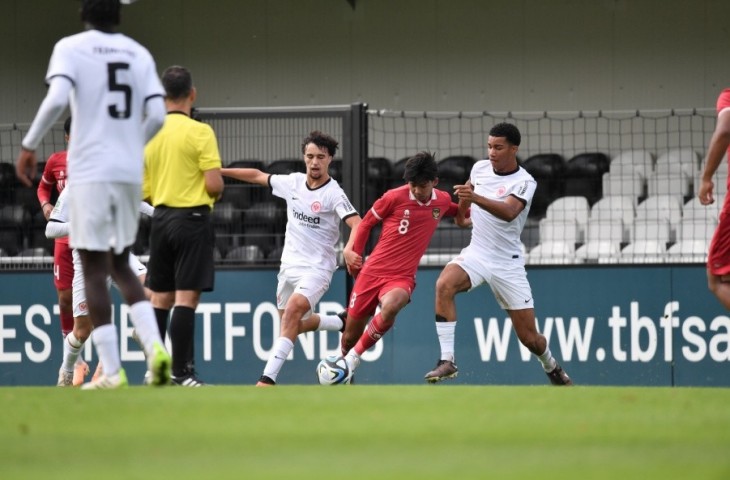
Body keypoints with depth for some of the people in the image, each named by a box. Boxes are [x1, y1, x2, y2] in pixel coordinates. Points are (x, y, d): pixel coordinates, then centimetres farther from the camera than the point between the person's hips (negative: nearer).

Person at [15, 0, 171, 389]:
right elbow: (157, 115, 4)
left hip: (90, 171, -4)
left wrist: (28, 146, -7)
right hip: (130, 173, 4)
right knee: (120, 264, 18)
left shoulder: (71, 48, -2)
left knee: (94, 271, -1)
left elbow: (56, 99, -18)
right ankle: (154, 345, -3)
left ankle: (111, 370, -7)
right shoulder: (139, 54, 11)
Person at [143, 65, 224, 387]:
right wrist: (217, 193, 6)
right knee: (186, 298, -6)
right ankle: (180, 373, -10)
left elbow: (141, 190, 9)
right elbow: (214, 184, -15)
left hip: (161, 218, 6)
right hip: (192, 218, -6)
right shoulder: (200, 132, -11)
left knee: (160, 299, 10)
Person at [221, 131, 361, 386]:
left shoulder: (333, 193, -14)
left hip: (317, 267, -7)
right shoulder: (292, 182, 3)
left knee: (293, 310, -30)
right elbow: (257, 176, 17)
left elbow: (357, 224, -26)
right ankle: (342, 322, 43)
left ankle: (268, 377, -35)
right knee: (296, 325, 16)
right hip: (289, 266, 7)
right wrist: (218, 171, 17)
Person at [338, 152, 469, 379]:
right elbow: (366, 223, 8)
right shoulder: (395, 197, -8)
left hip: (402, 277, 0)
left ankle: (353, 358, -22)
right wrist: (354, 254, 7)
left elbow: (461, 214, 29)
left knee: (390, 307, -36)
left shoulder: (443, 201, 3)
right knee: (350, 337, 4)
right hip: (372, 272, 0)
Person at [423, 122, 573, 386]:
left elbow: (509, 212, -35)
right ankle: (447, 360, -30)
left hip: (507, 263, -3)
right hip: (476, 253, 3)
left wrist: (476, 198, -49)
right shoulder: (480, 168, 1)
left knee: (529, 337, 1)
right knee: (444, 285, -31)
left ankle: (552, 368, 36)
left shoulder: (524, 183, -15)